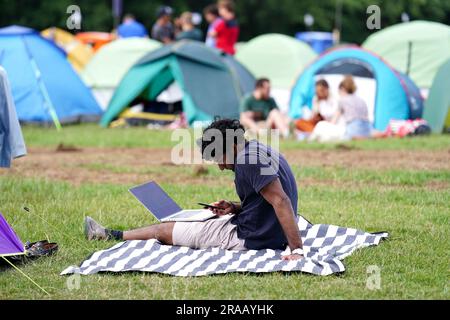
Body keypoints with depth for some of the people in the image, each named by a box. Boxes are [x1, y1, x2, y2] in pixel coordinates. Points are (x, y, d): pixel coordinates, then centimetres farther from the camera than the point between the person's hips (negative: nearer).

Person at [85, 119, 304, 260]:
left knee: (165, 230, 8)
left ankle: (112, 236, 28)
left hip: (249, 238, -9)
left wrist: (297, 249, -35)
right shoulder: (261, 150, 9)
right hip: (272, 237, 10)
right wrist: (235, 208, 6)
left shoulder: (248, 160, -23)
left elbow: (281, 201, -31)